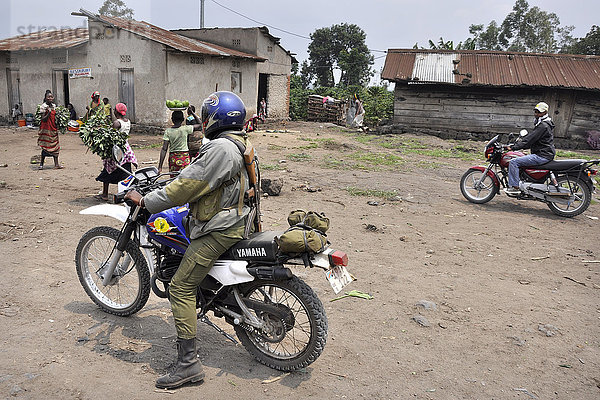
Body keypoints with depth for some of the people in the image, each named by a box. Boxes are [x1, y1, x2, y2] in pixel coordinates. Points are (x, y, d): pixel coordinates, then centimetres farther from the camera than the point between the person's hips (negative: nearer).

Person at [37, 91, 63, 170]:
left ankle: (56, 164, 8)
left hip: (53, 129, 7)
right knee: (45, 147, -2)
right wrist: (49, 112, -25)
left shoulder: (54, 106, 11)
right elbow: (43, 119, -15)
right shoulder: (44, 107, -9)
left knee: (55, 146, 5)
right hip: (46, 129, -7)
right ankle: (41, 164, 8)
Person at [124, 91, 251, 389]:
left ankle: (188, 362, -4)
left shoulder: (220, 148, -21)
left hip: (217, 230, -11)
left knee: (180, 288, -7)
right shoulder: (240, 143, 11)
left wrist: (145, 201, -12)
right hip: (235, 217, 11)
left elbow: (187, 187, -22)